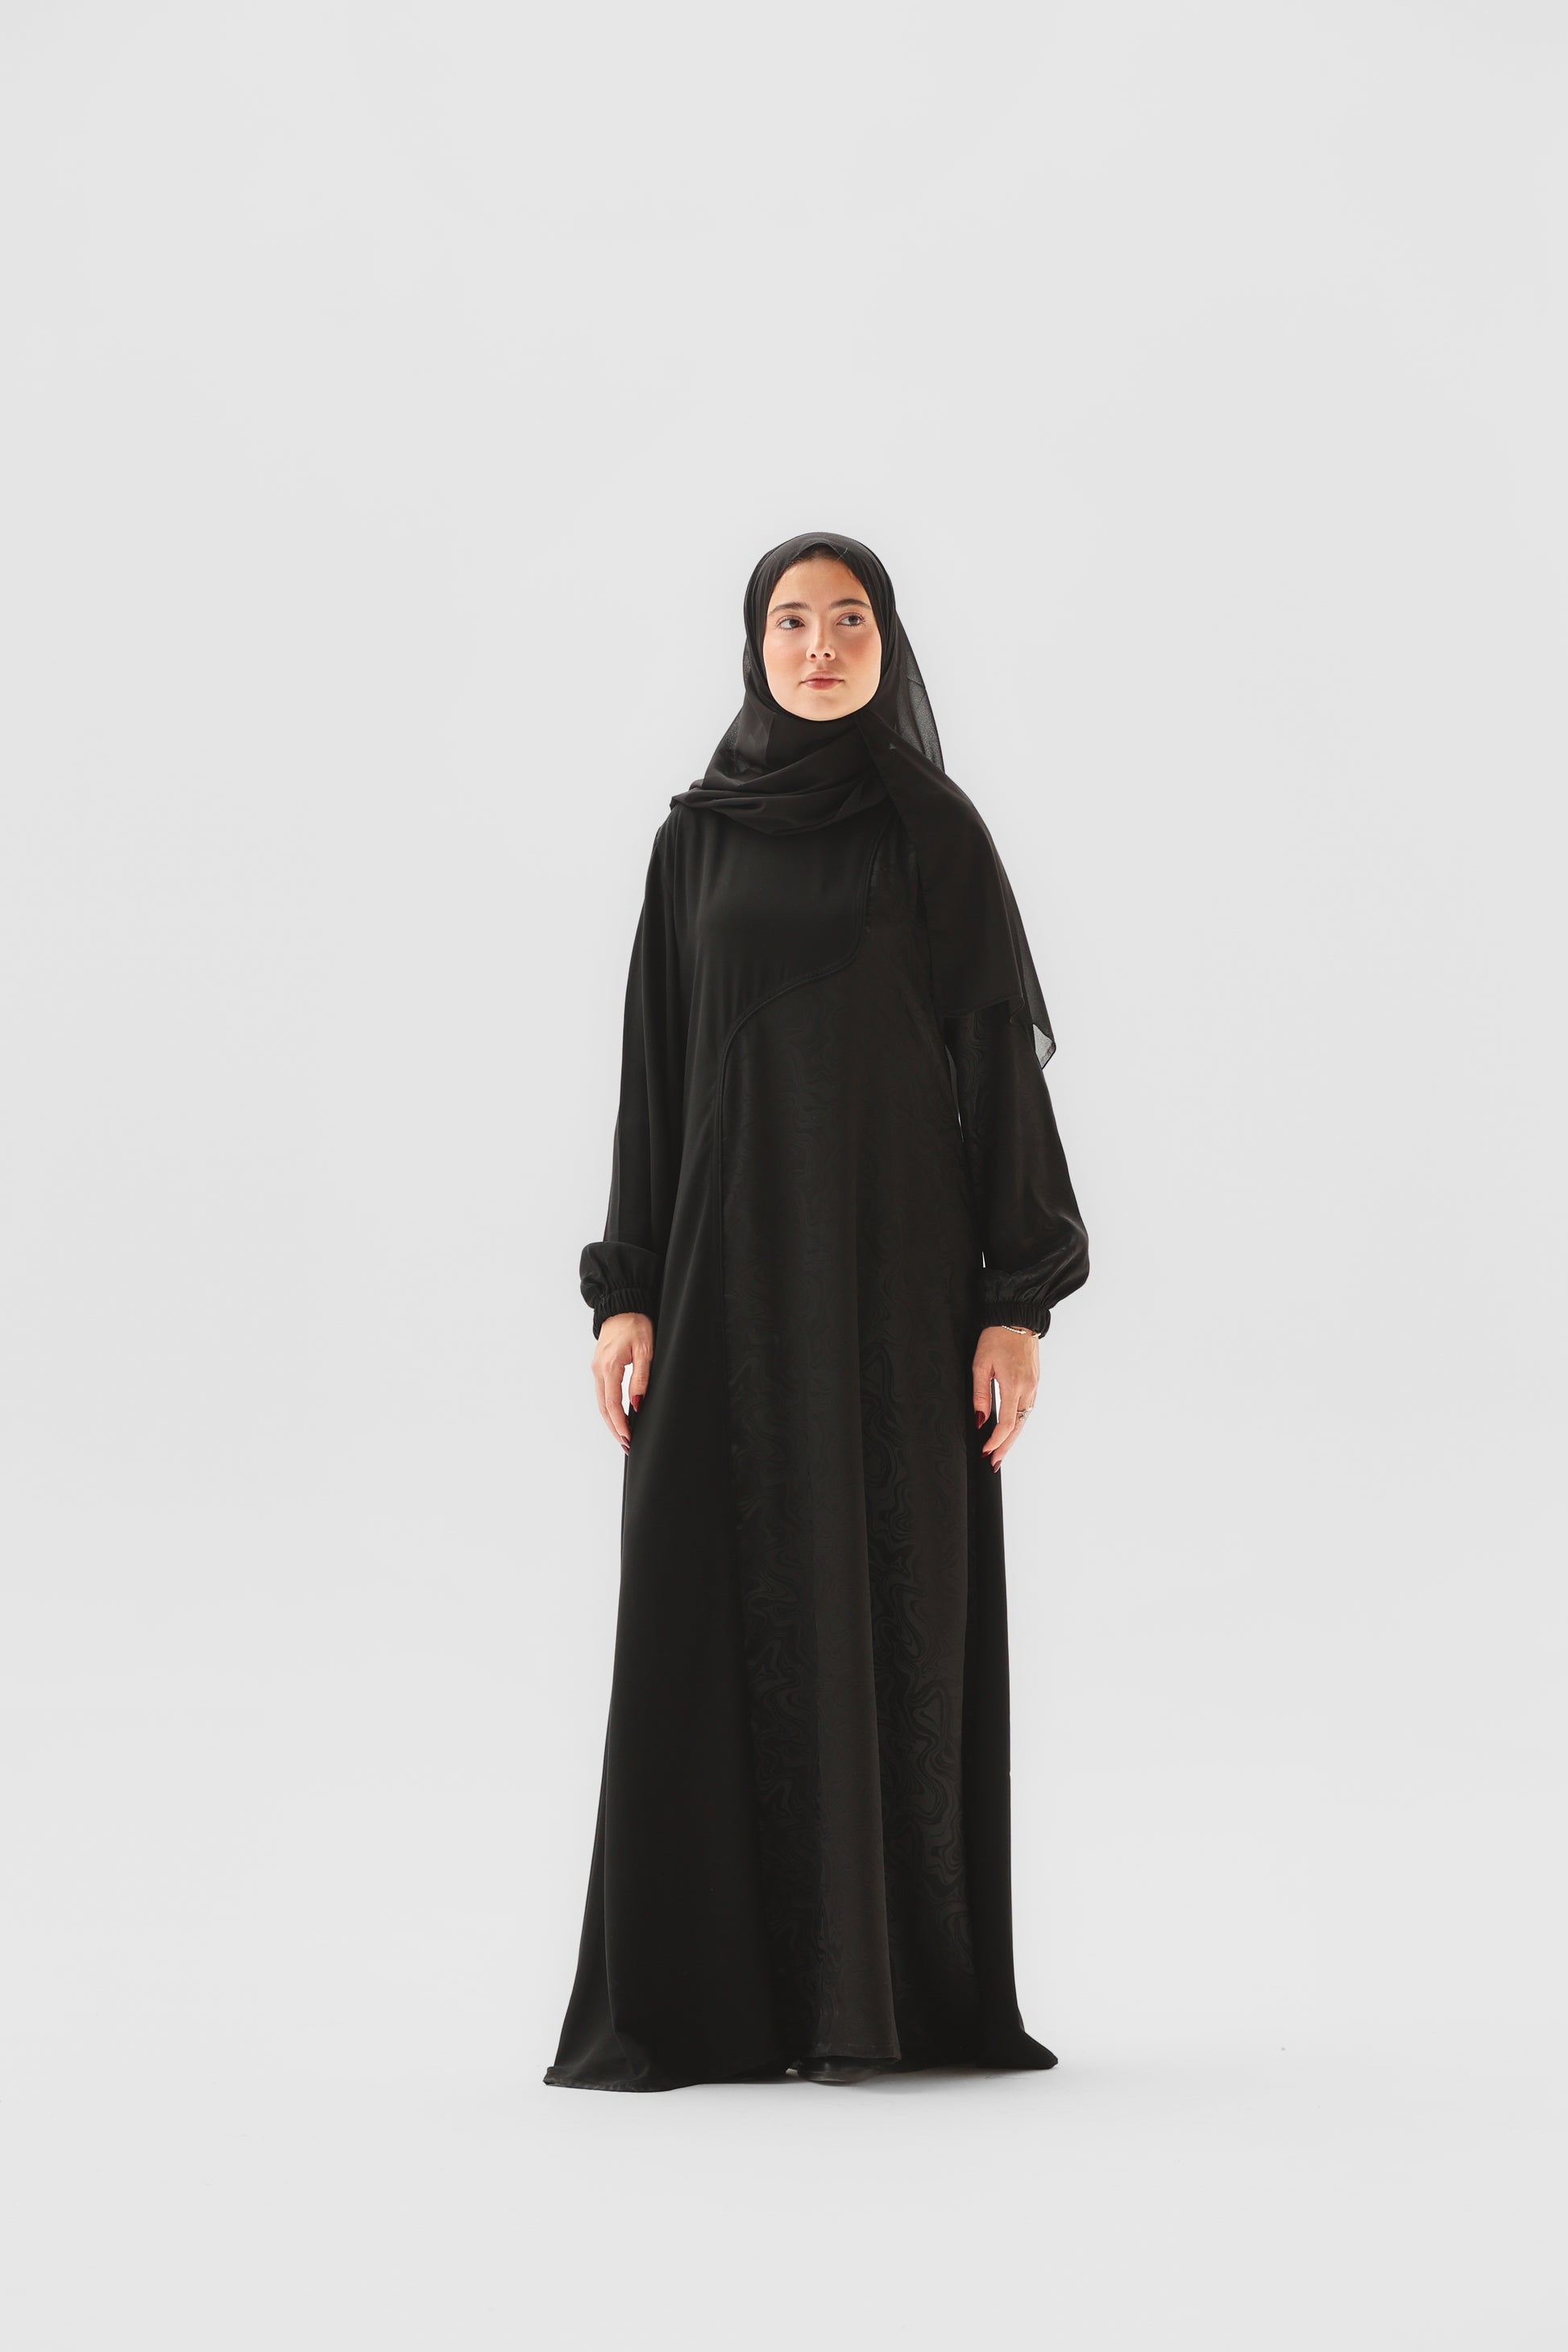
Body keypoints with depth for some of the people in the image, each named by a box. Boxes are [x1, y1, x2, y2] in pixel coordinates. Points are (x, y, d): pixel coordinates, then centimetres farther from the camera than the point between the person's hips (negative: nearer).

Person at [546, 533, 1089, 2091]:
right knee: (722, 1611, -2)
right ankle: (711, 1993, 4)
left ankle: (890, 1986, 5)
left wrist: (1018, 1300, -8)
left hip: (898, 1259, -2)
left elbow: (1002, 1062, 0)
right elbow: (655, 1066, 8)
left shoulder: (938, 832, 3)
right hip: (732, 1255, 2)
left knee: (895, 1604, -3)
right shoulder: (697, 838, 9)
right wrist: (626, 1291, 0)